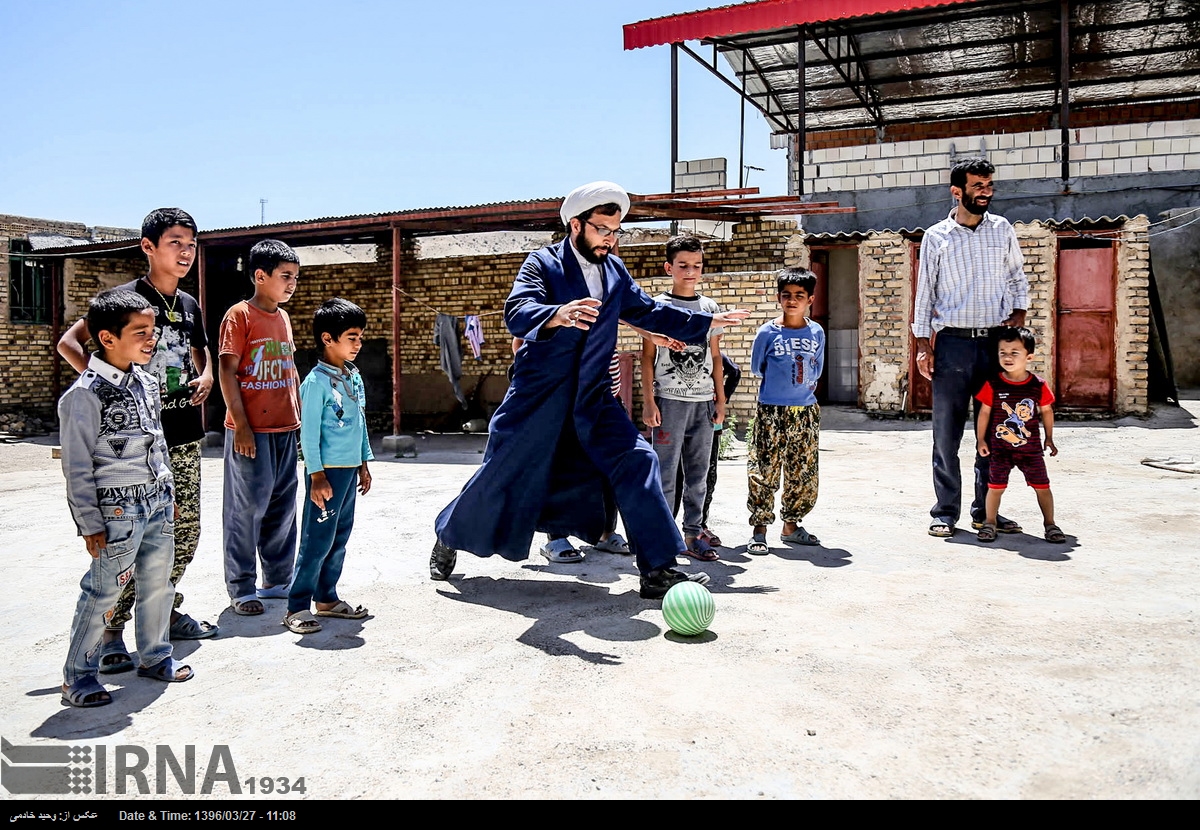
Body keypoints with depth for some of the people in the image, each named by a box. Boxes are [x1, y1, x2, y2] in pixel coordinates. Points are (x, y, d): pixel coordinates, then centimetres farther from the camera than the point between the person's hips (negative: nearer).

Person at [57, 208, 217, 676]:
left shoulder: (190, 304, 12)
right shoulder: (128, 298, -7)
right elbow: (69, 343, -10)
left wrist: (206, 375, 10)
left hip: (185, 436, 7)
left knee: (186, 530, 11)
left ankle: (164, 610, 28)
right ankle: (111, 631, 6)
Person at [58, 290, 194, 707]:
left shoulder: (147, 382, 7)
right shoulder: (84, 395, -15)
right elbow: (77, 467, -13)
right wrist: (90, 525, -13)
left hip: (157, 503, 7)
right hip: (117, 511, -7)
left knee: (158, 583, 15)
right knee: (102, 592, 0)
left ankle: (154, 656, 32)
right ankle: (78, 675, 16)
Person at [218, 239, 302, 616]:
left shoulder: (283, 317, 14)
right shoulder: (240, 315, -7)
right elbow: (226, 372, -11)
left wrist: (299, 415, 14)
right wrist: (241, 425, -15)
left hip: (285, 429, 7)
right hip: (251, 430, -7)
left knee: (282, 505, 12)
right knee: (248, 507, -1)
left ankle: (278, 580, 23)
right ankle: (241, 588, 10)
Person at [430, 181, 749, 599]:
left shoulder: (615, 270, 10)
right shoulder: (543, 263, -8)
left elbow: (648, 311, 22)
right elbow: (517, 312, -25)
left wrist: (708, 322, 19)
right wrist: (558, 315, -47)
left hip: (592, 397, 5)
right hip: (539, 394, -4)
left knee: (636, 461, -10)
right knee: (503, 472, 4)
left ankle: (658, 570, -5)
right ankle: (448, 538, 31)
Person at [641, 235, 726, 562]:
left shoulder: (710, 308, 13)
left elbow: (715, 357, 16)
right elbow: (648, 357, -1)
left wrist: (720, 399, 11)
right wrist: (648, 401, -7)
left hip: (704, 400, 4)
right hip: (669, 399, -4)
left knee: (698, 474, 8)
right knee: (665, 473, -3)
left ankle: (693, 534, 16)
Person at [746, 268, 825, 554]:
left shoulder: (817, 333, 6)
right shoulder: (767, 333, -3)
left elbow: (816, 372, 16)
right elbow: (758, 368, 5)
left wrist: (804, 389, 7)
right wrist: (784, 384, 6)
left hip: (806, 412, 4)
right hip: (771, 412, -3)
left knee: (803, 474, 9)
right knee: (765, 471, -3)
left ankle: (791, 525, 24)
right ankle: (759, 528, 7)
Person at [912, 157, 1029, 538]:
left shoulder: (1002, 230, 9)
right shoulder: (936, 237, 2)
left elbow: (1018, 277, 19)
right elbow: (924, 292, 4)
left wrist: (1019, 313, 4)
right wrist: (922, 344, -2)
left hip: (995, 341, 2)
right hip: (952, 342, -2)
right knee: (947, 432, 0)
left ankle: (986, 510, 16)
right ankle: (945, 511, 9)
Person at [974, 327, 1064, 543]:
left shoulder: (1039, 385, -4)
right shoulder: (993, 385, -7)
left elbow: (1047, 411, 9)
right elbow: (984, 412, -1)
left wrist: (1049, 438, 13)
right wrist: (980, 439, -1)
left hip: (1031, 448, 1)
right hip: (1000, 448, -1)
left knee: (1042, 486, 8)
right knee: (996, 486, 1)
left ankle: (1050, 523, 24)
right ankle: (989, 523, 16)